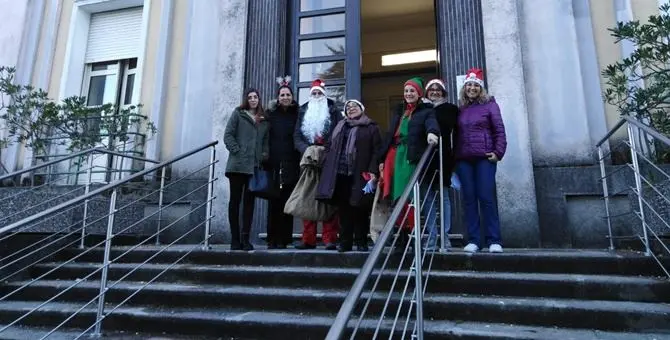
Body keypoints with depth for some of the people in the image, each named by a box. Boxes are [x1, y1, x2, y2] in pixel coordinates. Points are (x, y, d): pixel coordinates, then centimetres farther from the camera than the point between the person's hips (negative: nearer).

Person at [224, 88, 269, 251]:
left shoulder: (264, 120, 17)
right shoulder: (238, 114, 7)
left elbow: (266, 141, 16)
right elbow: (228, 135, 0)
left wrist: (264, 156, 0)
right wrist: (237, 151, -10)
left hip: (255, 166, 3)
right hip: (237, 165, -3)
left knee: (249, 202, 3)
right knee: (235, 200, 1)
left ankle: (245, 239, 8)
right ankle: (235, 239, 7)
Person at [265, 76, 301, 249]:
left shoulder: (297, 115, 9)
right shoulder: (271, 114, 10)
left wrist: (300, 161, -6)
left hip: (290, 164, 0)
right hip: (274, 163, 1)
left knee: (287, 202, 1)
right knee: (274, 202, 1)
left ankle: (283, 239, 6)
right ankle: (272, 239, 8)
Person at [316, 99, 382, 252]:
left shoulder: (371, 127, 7)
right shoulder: (340, 127, 22)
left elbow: (377, 151, -2)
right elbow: (329, 147, 19)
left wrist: (373, 171, -13)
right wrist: (329, 168, 7)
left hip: (360, 175, -4)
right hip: (340, 174, 4)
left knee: (360, 209, 0)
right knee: (344, 209, 4)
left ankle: (361, 242, 10)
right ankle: (345, 242, 11)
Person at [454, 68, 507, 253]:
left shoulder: (489, 104, 5)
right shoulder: (460, 108, 14)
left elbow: (499, 130, 0)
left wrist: (498, 152, -10)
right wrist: (455, 155, 7)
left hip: (484, 158, -3)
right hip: (463, 159, 4)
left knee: (486, 198, -6)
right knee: (469, 199, 2)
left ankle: (494, 241, 2)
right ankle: (473, 240, 6)